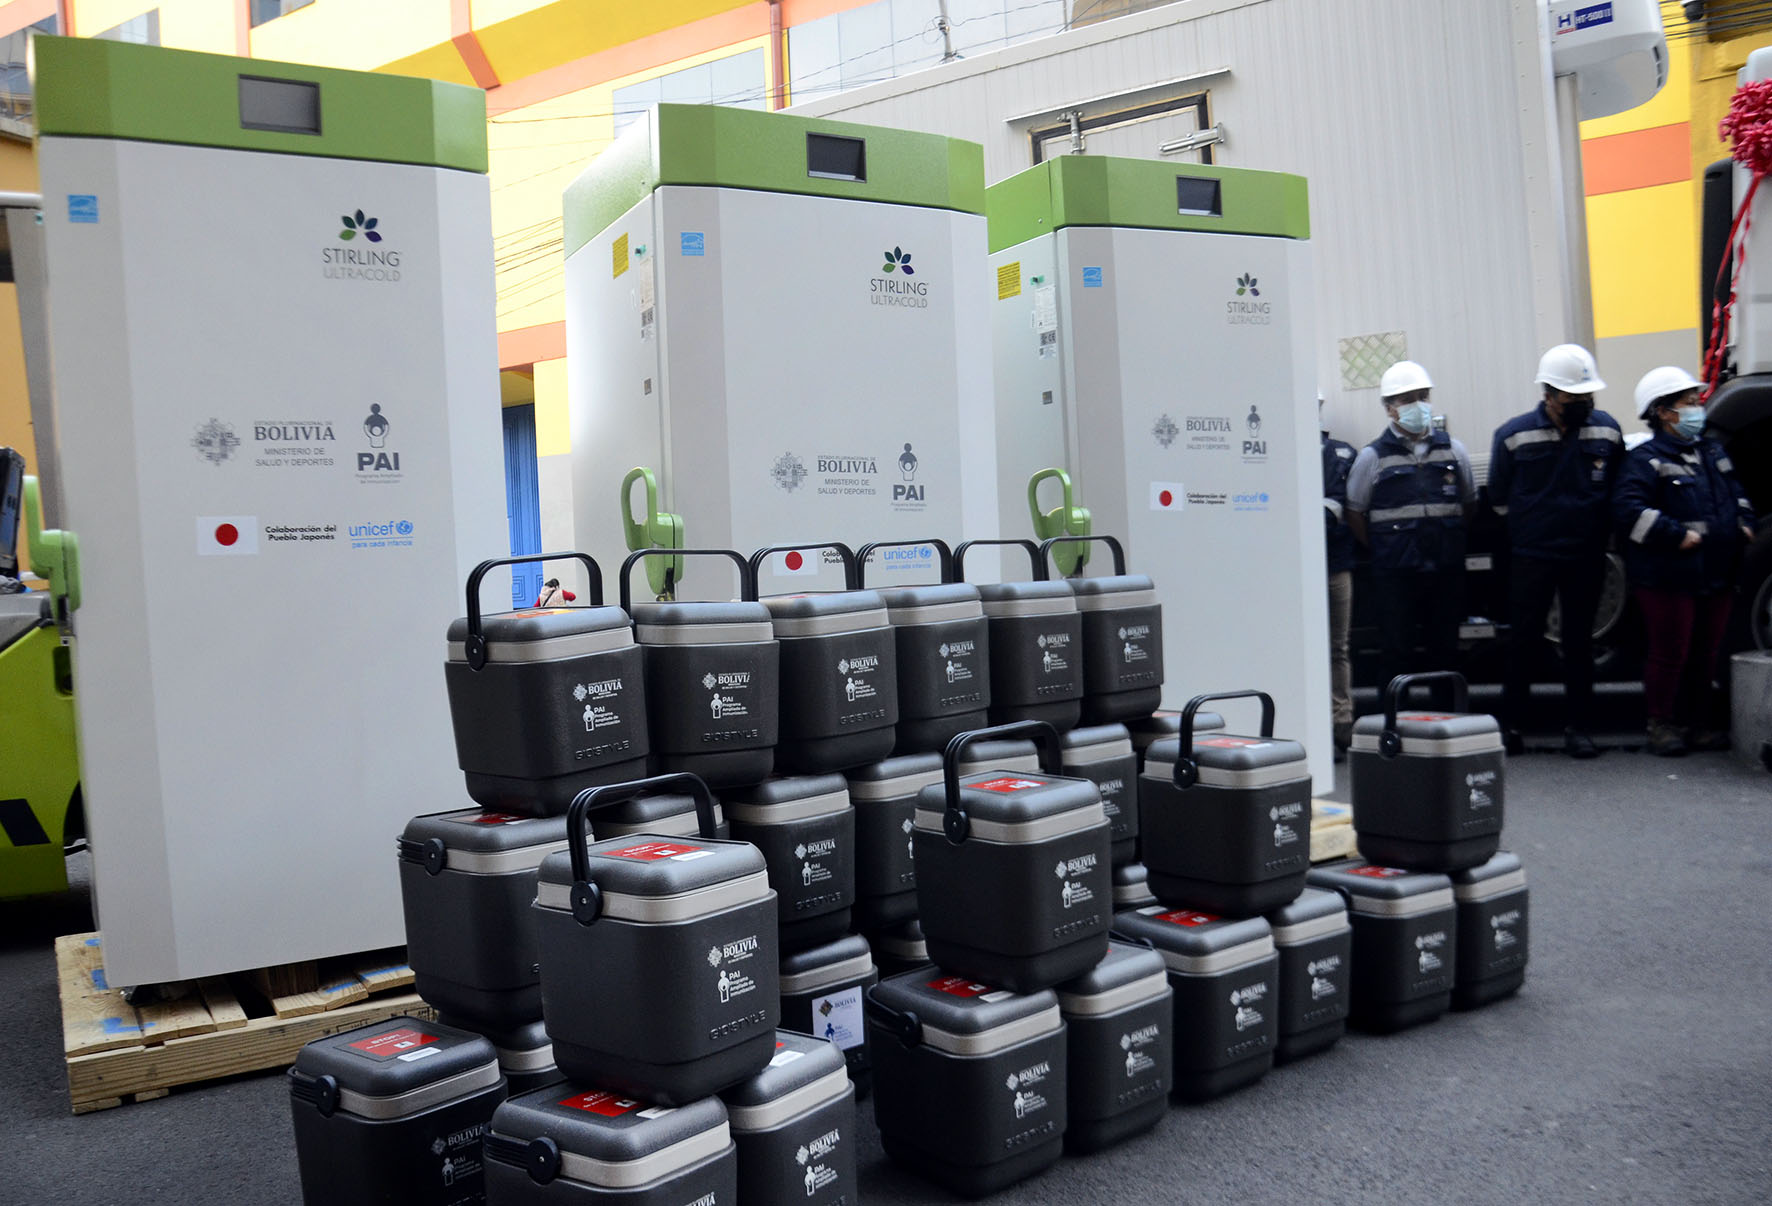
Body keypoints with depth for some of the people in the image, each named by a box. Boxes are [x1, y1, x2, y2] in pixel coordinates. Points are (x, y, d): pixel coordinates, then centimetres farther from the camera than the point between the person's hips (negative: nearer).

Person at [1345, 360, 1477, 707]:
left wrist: (1449, 543, 12)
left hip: (1447, 570, 3)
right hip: (1395, 574, -3)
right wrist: (1383, 550, 2)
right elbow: (1354, 513, 3)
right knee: (1396, 654, 0)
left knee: (1445, 649, 10)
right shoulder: (1372, 457, -1)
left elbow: (1469, 503, 18)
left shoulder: (1452, 450, 9)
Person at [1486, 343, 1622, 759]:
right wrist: (1532, 526, 9)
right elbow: (1499, 497, 5)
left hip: (1587, 557, 2)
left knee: (1579, 643, 8)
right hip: (1530, 557, -2)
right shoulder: (1513, 435, -6)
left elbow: (1618, 492, 12)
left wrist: (1596, 532, 8)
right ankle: (1511, 725, 12)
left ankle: (1577, 728, 16)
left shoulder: (1607, 431, 1)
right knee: (1522, 642, 3)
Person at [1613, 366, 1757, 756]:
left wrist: (1744, 524, 10)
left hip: (1716, 576, 8)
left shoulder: (1713, 452, 16)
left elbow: (1736, 493, 28)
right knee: (1669, 652, -1)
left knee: (1706, 653, 13)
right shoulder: (1645, 460, -10)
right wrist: (1677, 535, -22)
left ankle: (1696, 722, 24)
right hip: (1668, 577, -7)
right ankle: (1662, 724, 12)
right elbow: (1628, 509, -22)